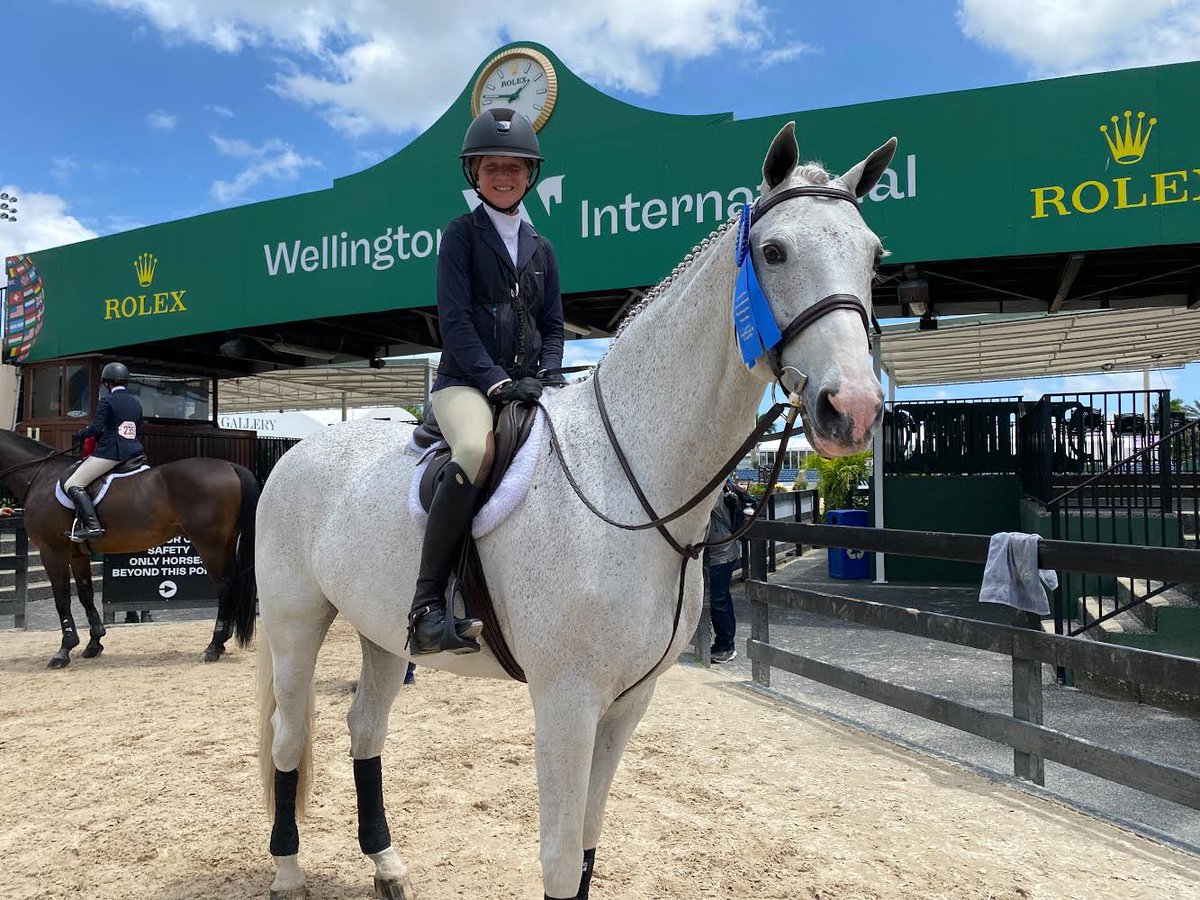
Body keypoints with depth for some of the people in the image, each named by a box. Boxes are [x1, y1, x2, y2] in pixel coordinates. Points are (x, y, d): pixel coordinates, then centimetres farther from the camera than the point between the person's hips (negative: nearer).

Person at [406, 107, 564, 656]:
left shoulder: (540, 249, 20)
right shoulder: (461, 234, 5)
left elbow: (554, 327, 18)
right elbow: (455, 321, -6)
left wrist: (544, 378, -2)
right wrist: (498, 381, -18)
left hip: (527, 387, 6)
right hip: (465, 381, -5)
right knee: (476, 449, -37)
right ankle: (427, 605, -32)